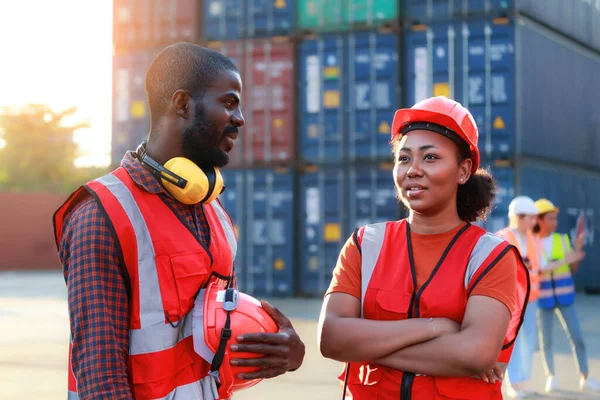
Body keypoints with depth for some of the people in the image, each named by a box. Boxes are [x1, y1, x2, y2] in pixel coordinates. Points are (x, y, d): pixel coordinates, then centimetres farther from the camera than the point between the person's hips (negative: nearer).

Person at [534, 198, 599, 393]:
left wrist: (577, 249, -11)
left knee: (577, 338, -1)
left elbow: (573, 269, 5)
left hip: (565, 296, 2)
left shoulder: (562, 239, 1)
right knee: (546, 340, 6)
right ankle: (550, 377, 20)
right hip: (543, 298, -2)